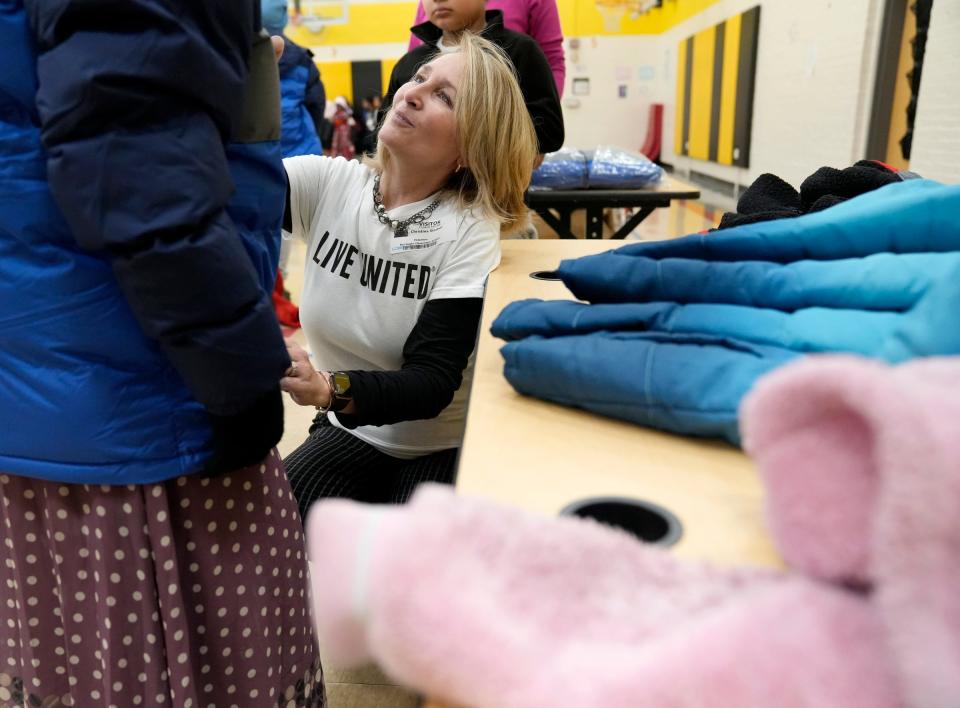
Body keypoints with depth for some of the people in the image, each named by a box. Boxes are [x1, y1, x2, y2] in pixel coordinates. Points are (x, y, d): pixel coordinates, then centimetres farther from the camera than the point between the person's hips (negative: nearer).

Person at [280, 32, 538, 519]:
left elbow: (432, 382, -24)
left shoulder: (470, 232, -18)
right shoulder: (328, 183, -8)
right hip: (349, 434, 3)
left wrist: (329, 389, -40)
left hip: (443, 450, -2)